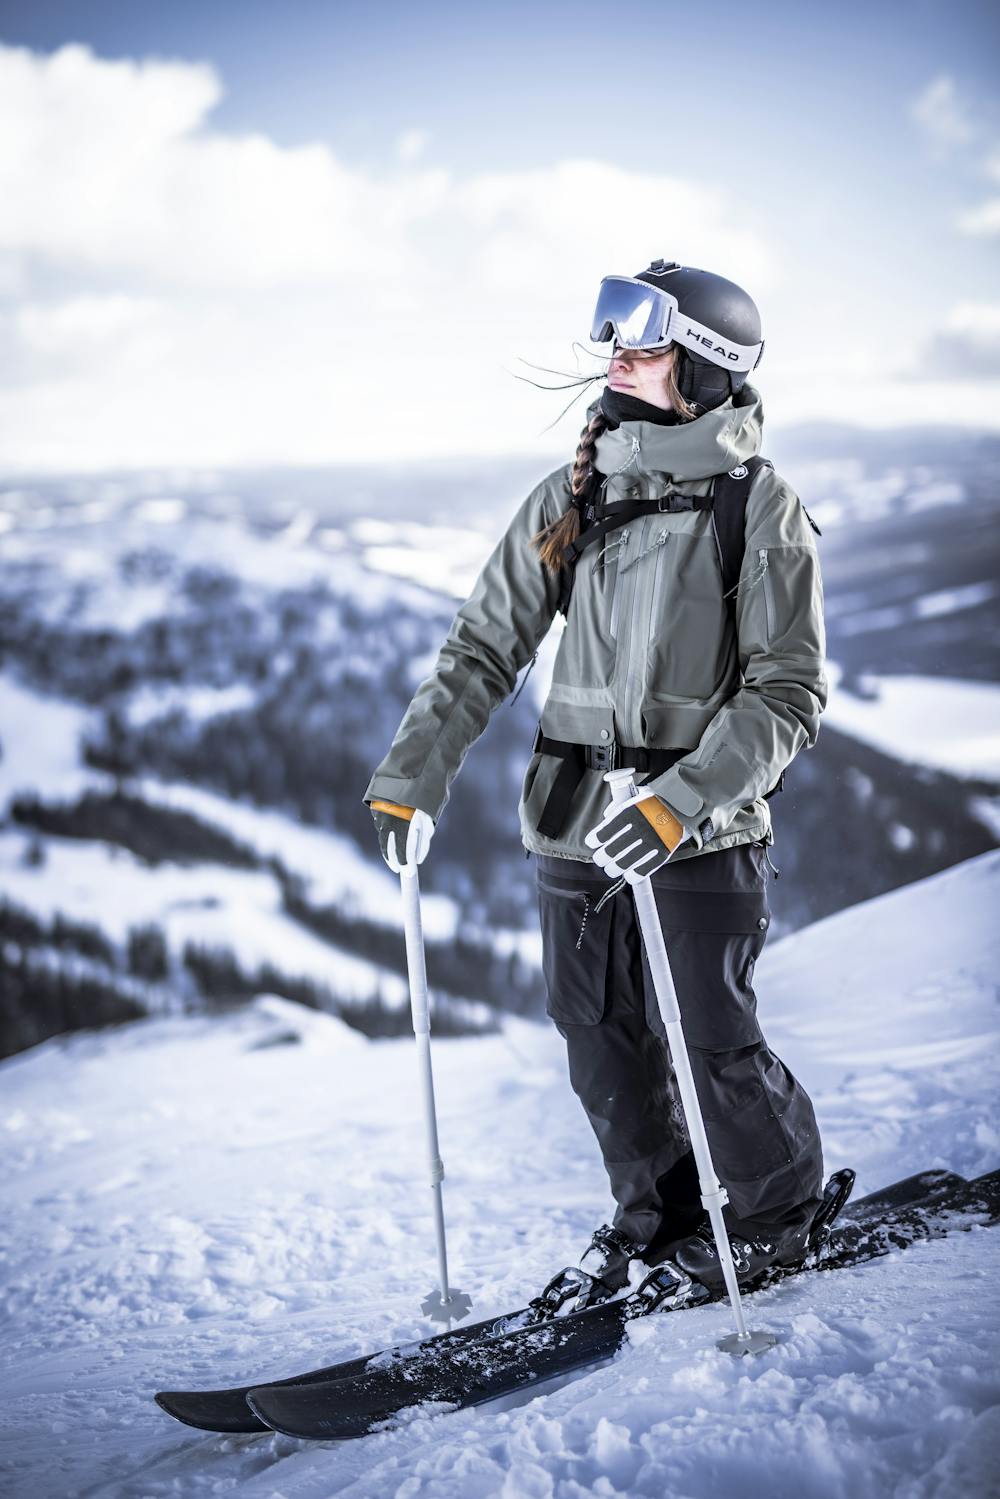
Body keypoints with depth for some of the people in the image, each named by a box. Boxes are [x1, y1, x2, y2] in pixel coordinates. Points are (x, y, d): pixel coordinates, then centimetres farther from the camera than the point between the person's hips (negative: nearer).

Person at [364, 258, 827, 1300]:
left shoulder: (759, 506, -8)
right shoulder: (570, 498, 5)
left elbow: (788, 692, -12)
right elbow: (485, 646, 7)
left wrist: (680, 801, -23)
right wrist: (410, 777, -1)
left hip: (700, 831, -4)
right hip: (572, 821, 5)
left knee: (710, 1044, 0)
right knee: (601, 1041, 11)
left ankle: (778, 1210, 27)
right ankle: (656, 1211, 33)